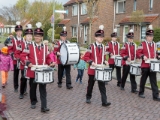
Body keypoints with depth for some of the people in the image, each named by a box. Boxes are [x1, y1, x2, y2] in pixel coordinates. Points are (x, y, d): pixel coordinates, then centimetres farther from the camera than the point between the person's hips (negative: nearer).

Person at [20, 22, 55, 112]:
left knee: (43, 89, -1)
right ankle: (33, 102, 32)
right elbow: (22, 56, -4)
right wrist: (28, 63, -19)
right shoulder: (29, 47, -3)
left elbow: (48, 58, 15)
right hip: (33, 72, -2)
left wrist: (51, 63, -5)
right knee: (33, 88, 13)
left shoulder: (45, 47, 8)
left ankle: (44, 106, -1)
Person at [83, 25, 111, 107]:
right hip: (92, 70, -4)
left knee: (102, 85, -1)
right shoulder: (91, 47, -9)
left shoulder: (103, 47, 7)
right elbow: (85, 57, -10)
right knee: (91, 84, 11)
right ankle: (88, 97, 31)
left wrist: (105, 61, -1)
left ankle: (104, 102, -2)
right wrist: (92, 62, -23)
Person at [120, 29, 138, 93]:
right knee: (125, 75, 9)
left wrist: (136, 58, 0)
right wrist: (127, 58, -21)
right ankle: (122, 86, 28)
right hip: (126, 63, -4)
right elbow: (122, 53, -9)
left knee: (133, 76, 1)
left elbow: (135, 53, 17)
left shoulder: (134, 45, 9)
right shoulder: (125, 45, -7)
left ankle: (134, 89, 2)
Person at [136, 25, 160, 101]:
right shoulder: (142, 44, -6)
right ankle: (141, 93, 24)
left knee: (154, 81, 2)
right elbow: (138, 53, -8)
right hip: (145, 66, -4)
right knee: (143, 80, 8)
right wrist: (143, 56, -24)